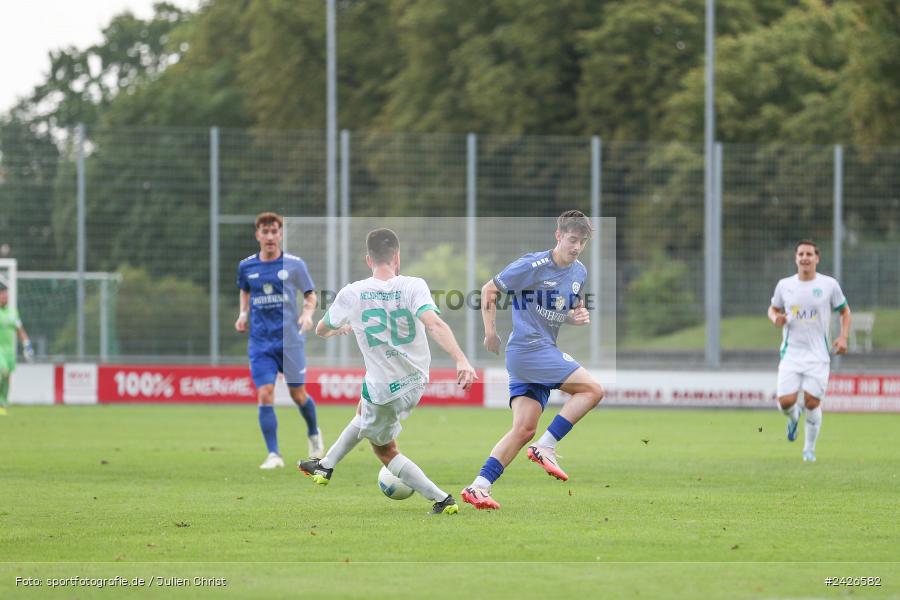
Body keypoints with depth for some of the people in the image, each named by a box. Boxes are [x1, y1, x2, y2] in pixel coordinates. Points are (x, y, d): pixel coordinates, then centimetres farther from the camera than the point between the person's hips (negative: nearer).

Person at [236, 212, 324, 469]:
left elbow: (310, 295, 6)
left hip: (290, 339, -1)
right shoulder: (246, 266, 5)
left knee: (298, 394, 5)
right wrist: (243, 314, 8)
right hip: (260, 342, 1)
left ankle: (314, 434, 36)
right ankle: (273, 455, -9)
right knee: (265, 396, -11)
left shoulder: (295, 264, -2)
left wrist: (308, 313, -13)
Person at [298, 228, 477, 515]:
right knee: (365, 410, 33)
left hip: (384, 388, -4)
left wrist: (340, 329, 32)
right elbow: (435, 324, -32)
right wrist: (461, 360, -39)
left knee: (385, 450, 20)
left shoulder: (351, 294, -10)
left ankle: (442, 499, 9)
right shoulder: (413, 286, -14)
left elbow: (321, 330, 9)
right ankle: (326, 466, 47)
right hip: (416, 382, 4)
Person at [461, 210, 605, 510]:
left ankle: (478, 487, -3)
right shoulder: (533, 266, -12)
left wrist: (578, 316, 2)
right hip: (528, 348, -8)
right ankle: (545, 448, -11)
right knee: (593, 389, -14)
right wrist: (490, 333, -6)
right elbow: (489, 290, -3)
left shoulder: (579, 273, 11)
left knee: (524, 429, -1)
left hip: (546, 351, 8)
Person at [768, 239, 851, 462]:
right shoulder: (784, 285, 4)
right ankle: (794, 417, 27)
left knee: (812, 402, -5)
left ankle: (810, 449, 14)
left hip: (818, 354, -1)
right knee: (785, 401, -11)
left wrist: (843, 337, -3)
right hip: (791, 353, 1)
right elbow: (773, 308, 19)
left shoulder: (829, 285, -1)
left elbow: (844, 311, 11)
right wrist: (775, 318, -5)